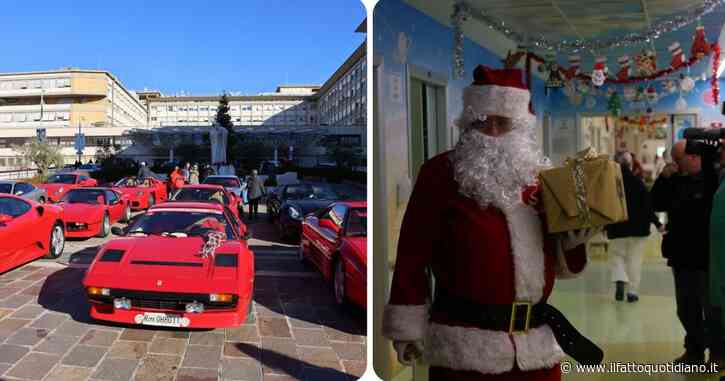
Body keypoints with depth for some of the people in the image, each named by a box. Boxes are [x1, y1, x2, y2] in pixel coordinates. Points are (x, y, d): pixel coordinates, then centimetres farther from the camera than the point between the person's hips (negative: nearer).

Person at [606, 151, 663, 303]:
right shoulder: (636, 181, -10)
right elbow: (648, 205, -9)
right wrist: (657, 223, -1)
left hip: (616, 227, 1)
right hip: (638, 227, -1)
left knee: (617, 255, 15)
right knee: (634, 259, 8)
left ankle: (620, 280, -9)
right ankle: (632, 291, 8)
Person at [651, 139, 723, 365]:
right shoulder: (677, 180, 9)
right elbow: (658, 205, 7)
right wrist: (664, 178, -4)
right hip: (682, 255, 7)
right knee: (686, 308, 15)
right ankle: (694, 350, 29)